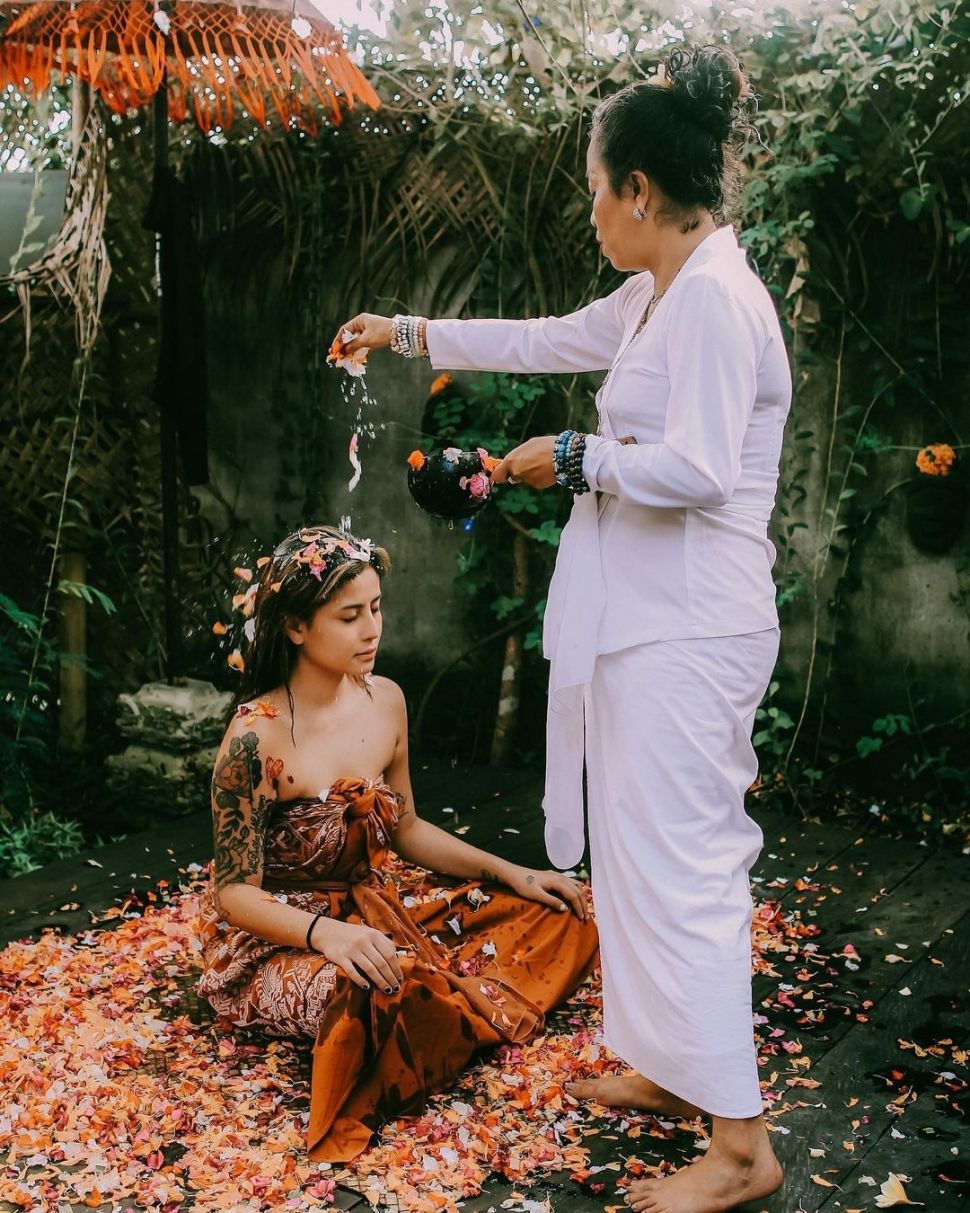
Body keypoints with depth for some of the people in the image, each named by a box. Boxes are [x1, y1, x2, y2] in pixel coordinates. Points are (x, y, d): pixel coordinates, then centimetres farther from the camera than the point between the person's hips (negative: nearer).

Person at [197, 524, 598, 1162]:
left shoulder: (385, 701, 0)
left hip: (374, 917, 6)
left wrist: (510, 872, 3)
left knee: (558, 919, -4)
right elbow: (235, 891, -18)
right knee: (376, 993, -40)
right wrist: (325, 932, -37)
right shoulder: (257, 738, -20)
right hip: (276, 941, -6)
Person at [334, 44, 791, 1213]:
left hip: (685, 631, -10)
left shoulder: (714, 296, -15)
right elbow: (549, 338, 28)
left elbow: (697, 467, -23)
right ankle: (671, 1069, 31)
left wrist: (574, 459, -8)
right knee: (649, 849, 16)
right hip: (646, 621, 10)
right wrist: (407, 333, 33)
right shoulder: (657, 296, 15)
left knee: (676, 865, -6)